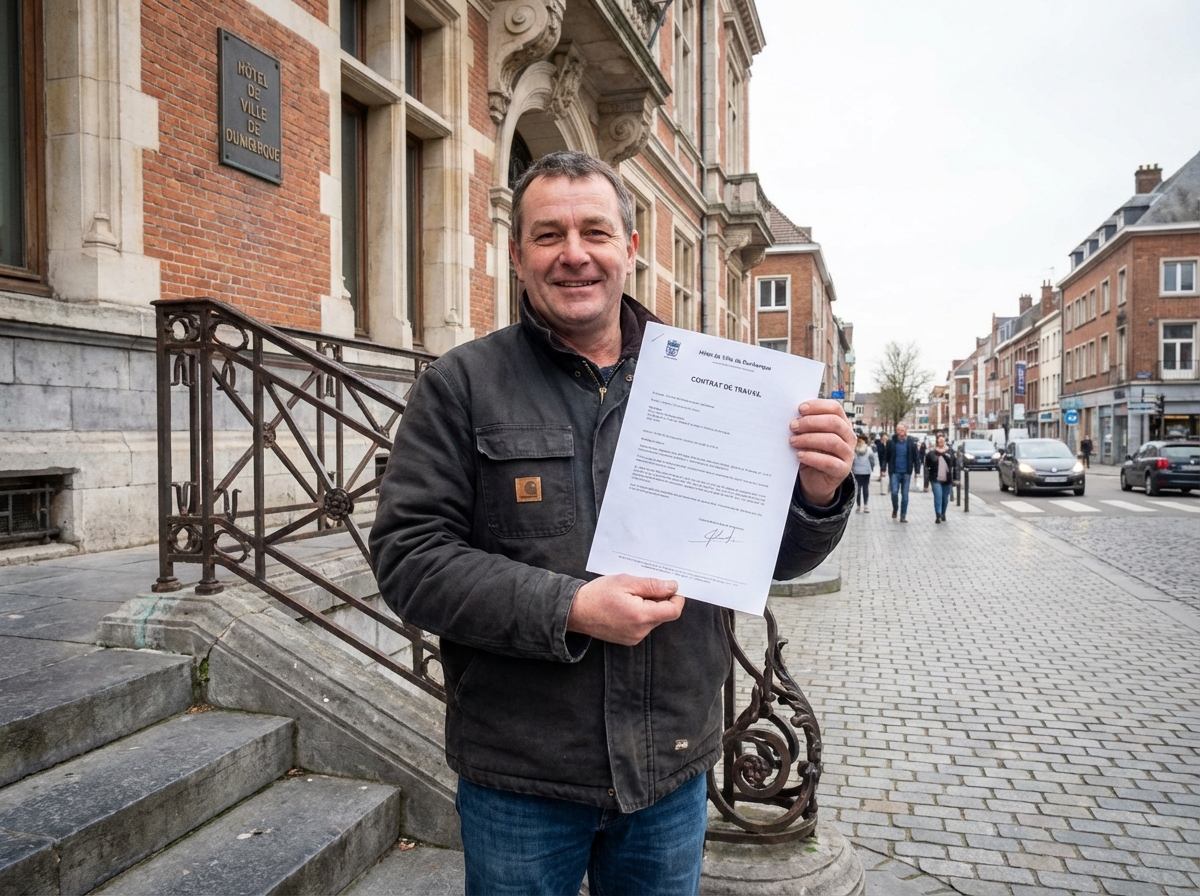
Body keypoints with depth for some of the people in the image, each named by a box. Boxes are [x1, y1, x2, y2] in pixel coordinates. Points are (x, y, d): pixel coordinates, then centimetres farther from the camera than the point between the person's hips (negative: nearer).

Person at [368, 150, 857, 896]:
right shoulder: (462, 385, -5)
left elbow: (770, 556, 6)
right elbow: (409, 557, -11)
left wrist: (816, 497, -16)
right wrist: (568, 609, -22)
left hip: (673, 770, 3)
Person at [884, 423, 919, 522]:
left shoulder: (911, 443, 0)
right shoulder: (891, 443, -1)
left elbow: (915, 458, 5)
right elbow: (886, 456, 2)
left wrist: (916, 471, 1)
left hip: (906, 473, 1)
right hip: (895, 472, -1)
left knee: (905, 494, 4)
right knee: (894, 492, -10)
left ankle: (903, 515, 12)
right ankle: (895, 509, 18)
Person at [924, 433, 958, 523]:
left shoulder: (950, 452, 5)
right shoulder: (931, 452, -1)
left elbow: (955, 465, 8)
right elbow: (927, 466, 1)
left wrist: (955, 478, 3)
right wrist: (926, 479, -3)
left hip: (947, 480, 3)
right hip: (936, 479, -3)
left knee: (945, 497, 11)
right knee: (938, 496, -13)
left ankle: (943, 513, 29)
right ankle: (938, 515, -12)